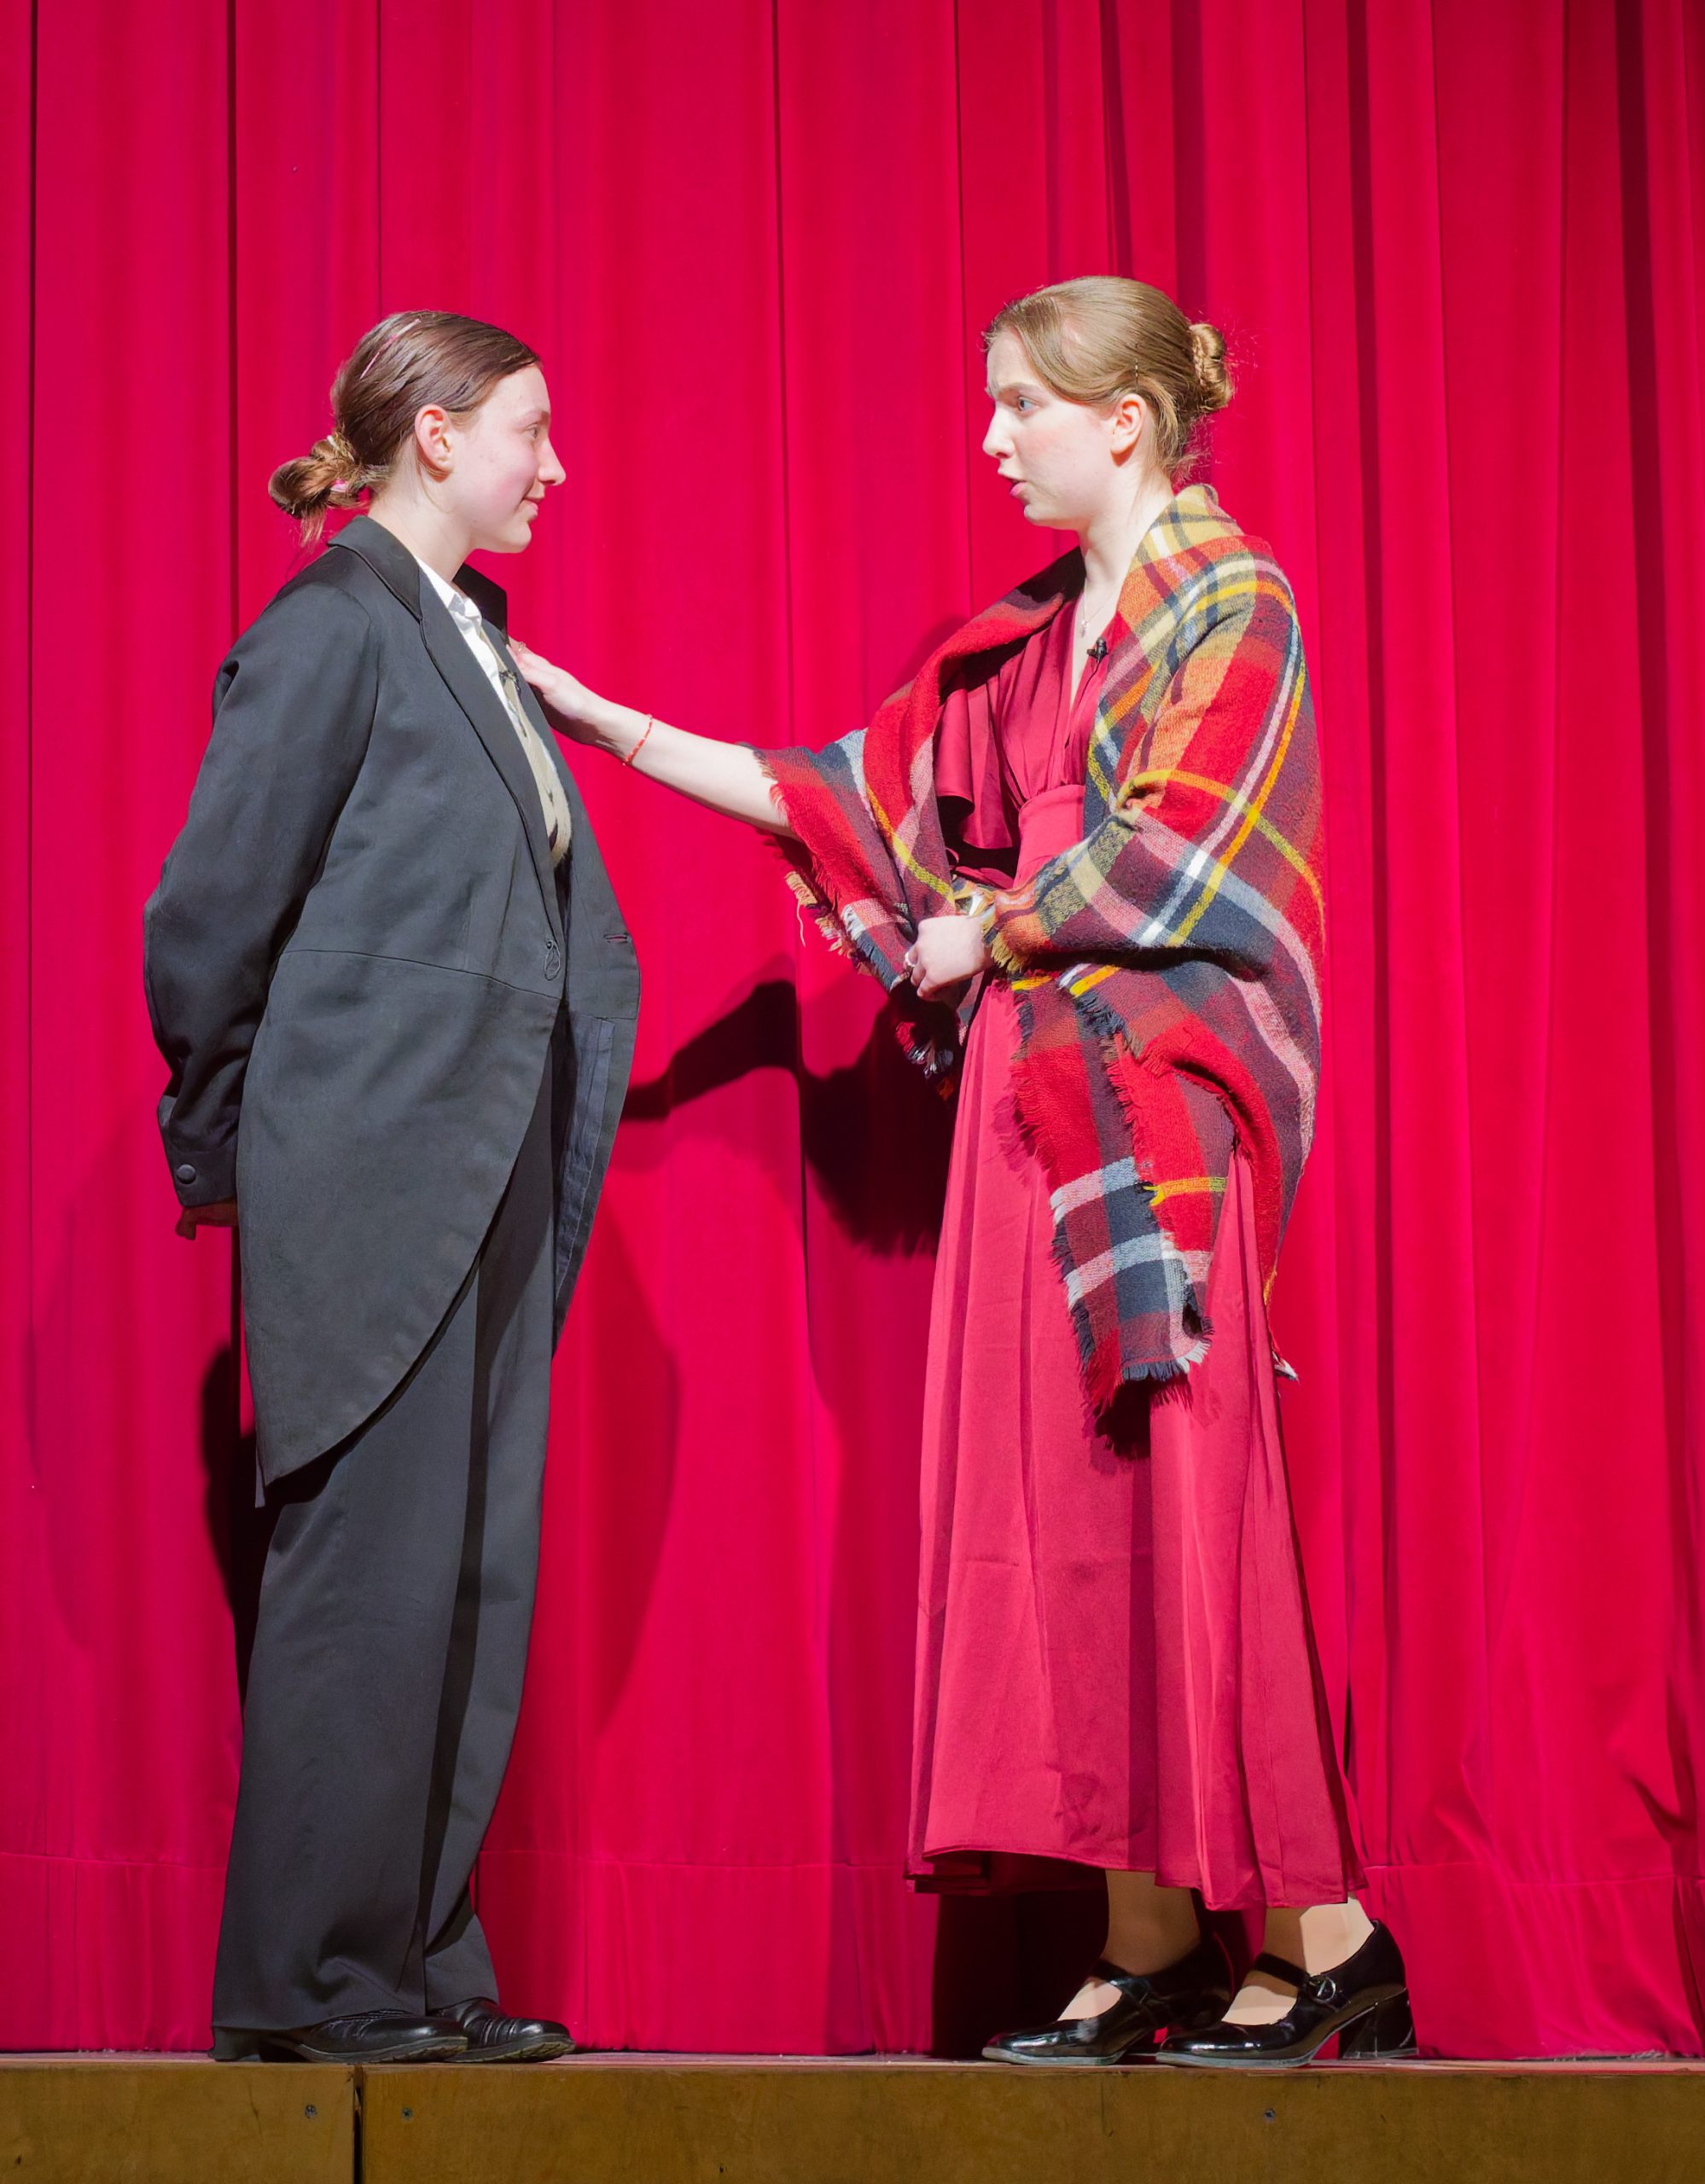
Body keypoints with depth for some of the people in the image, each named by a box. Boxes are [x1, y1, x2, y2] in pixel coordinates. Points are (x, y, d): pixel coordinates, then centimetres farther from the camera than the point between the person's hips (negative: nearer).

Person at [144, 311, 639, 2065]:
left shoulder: (476, 644, 17)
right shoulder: (335, 629, -8)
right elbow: (209, 913, -9)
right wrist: (219, 1146, -1)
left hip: (488, 1193, 9)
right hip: (372, 1182, -9)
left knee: (472, 1583, 8)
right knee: (368, 1575, -6)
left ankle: (423, 1970, 14)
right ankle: (308, 1981, 2)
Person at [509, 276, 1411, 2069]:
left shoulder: (1230, 608, -3)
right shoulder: (1024, 641, 18)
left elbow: (1171, 858, -13)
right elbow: (863, 791, 19)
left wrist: (985, 929, -2)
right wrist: (622, 734, 16)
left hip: (1158, 1100, -7)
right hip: (1036, 1099, 7)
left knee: (1163, 1492, -10)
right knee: (1059, 1499, 2)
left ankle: (1320, 1936, -4)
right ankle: (1153, 1951, 4)